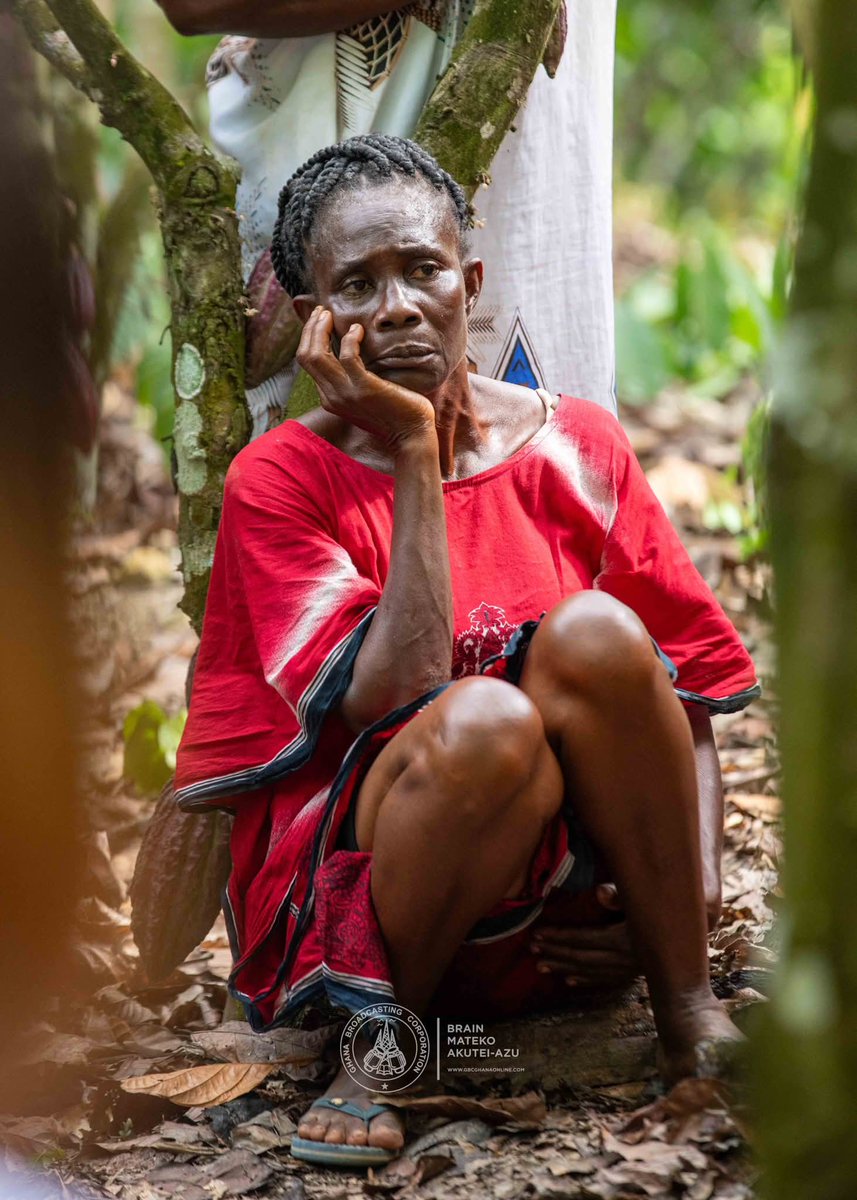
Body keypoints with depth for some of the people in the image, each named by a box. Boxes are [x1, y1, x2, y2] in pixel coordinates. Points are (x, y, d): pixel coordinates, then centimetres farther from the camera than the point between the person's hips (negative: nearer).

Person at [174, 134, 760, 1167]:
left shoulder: (576, 446, 6)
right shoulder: (280, 480, -3)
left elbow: (689, 691, 5)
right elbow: (394, 696, -18)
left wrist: (698, 892, -11)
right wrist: (411, 455, -14)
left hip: (575, 910, 3)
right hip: (357, 897, -3)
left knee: (594, 633, -25)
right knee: (485, 718, -35)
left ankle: (688, 1015, -17)